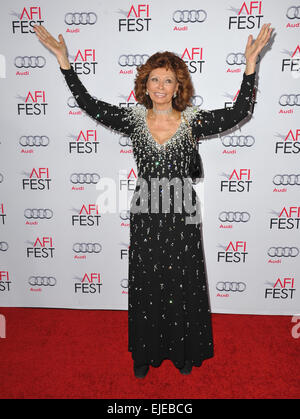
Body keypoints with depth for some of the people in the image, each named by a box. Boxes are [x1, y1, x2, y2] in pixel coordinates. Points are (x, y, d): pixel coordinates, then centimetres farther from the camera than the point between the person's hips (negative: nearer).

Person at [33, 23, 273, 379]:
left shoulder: (192, 121, -2)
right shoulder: (134, 119, 1)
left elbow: (240, 112, -8)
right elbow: (88, 104, 1)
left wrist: (250, 63, -15)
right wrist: (63, 59, -2)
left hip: (181, 216, -1)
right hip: (145, 215, 1)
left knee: (182, 286, 11)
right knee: (145, 286, 13)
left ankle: (184, 351, 36)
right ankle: (146, 352, 36)